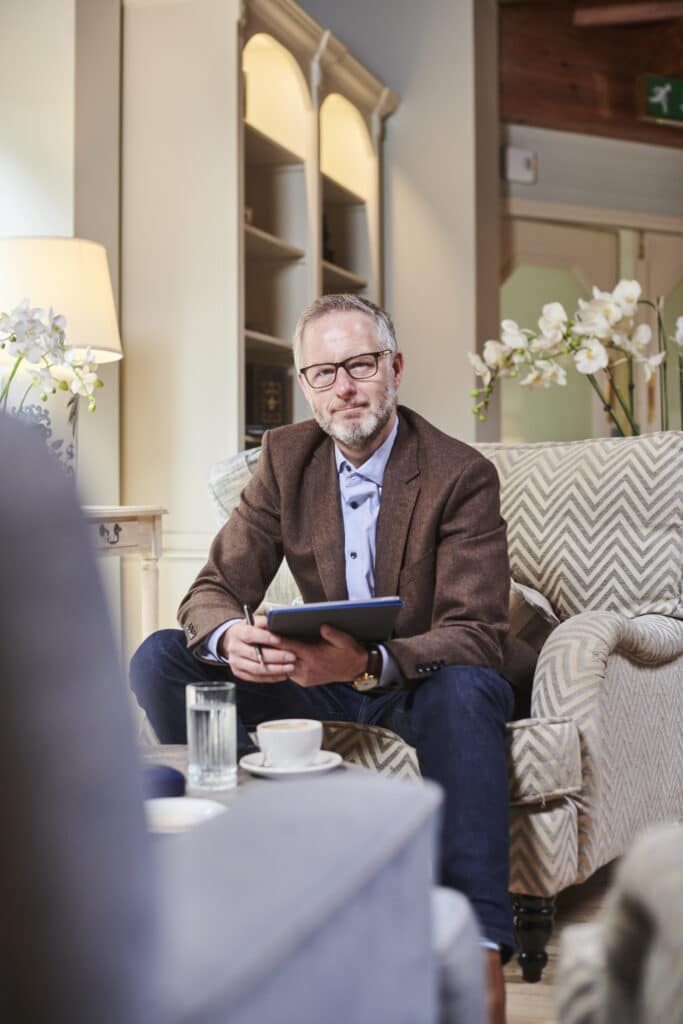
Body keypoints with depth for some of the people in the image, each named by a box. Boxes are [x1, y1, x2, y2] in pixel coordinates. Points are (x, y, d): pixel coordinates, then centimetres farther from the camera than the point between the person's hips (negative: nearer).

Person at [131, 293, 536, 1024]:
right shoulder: (287, 457, -1)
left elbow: (475, 636, -23)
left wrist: (369, 662, -43)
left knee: (465, 686, -40)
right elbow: (213, 589, -4)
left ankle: (479, 949, -37)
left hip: (418, 692, -4)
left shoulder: (462, 476, -15)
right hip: (324, 691, 5)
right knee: (161, 659, -13)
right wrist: (229, 636, -31)